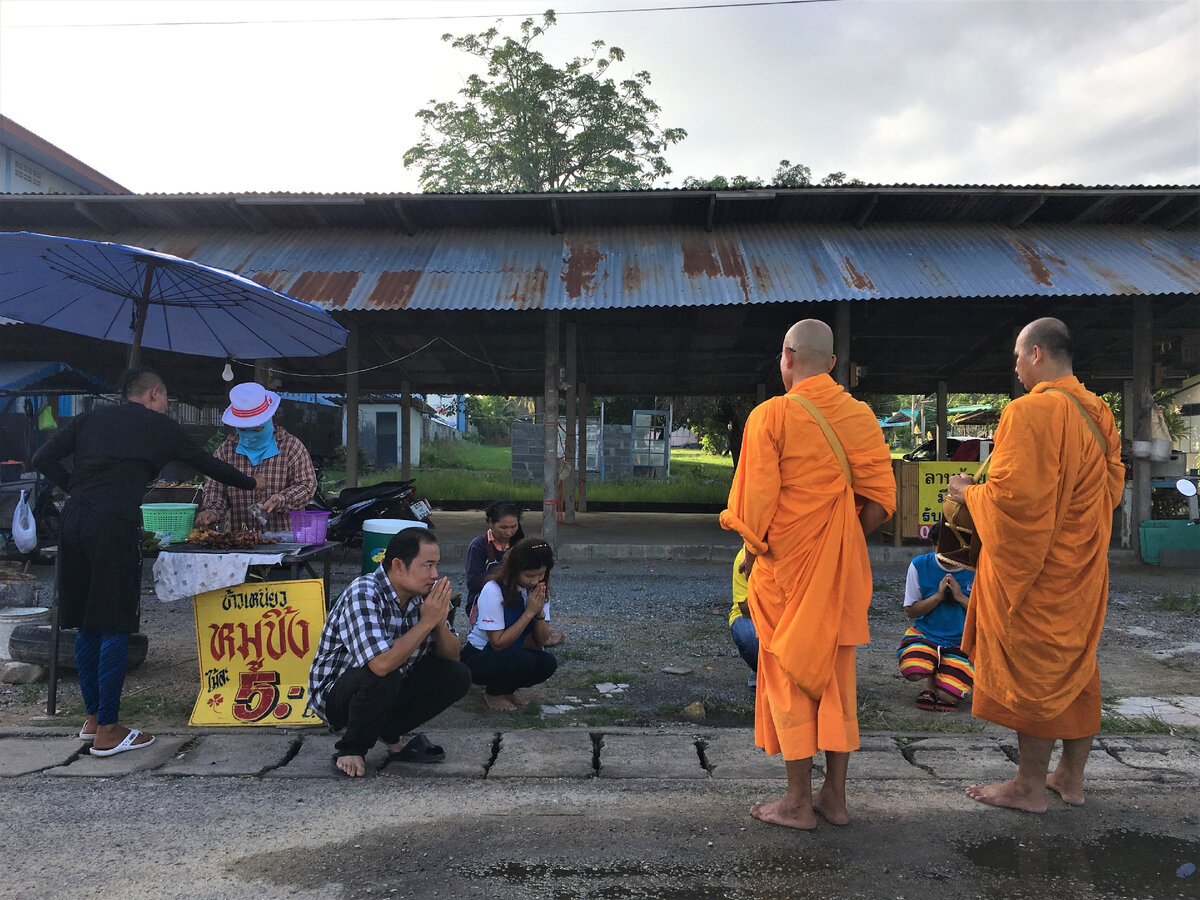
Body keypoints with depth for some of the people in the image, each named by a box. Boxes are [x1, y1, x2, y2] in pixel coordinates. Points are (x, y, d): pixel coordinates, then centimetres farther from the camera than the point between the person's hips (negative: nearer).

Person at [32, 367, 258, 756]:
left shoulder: (90, 418, 20)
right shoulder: (158, 425, 9)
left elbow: (43, 458, 12)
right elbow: (206, 464, 17)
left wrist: (76, 488, 17)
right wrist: (250, 483, 30)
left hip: (73, 520, 6)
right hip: (114, 524, -6)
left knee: (86, 624, 15)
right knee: (115, 627, -1)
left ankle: (92, 716, 26)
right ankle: (108, 731, 3)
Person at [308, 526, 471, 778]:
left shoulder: (423, 593, -7)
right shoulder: (363, 594, -28)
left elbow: (451, 657, -1)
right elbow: (381, 664, -41)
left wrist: (440, 623, -21)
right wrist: (427, 621, -32)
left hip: (389, 690, 6)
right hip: (334, 692, -6)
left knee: (457, 677, -9)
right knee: (382, 678, -36)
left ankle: (390, 735, 7)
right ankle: (350, 751, -8)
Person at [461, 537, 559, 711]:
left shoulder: (539, 590, -5)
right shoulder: (493, 591, -23)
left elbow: (541, 641, -4)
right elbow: (498, 643, -25)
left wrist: (540, 612, -23)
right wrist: (529, 612, -27)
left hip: (513, 654, 6)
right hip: (478, 656, -6)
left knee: (548, 662, -22)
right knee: (524, 661, -32)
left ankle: (506, 690, 4)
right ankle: (492, 693, -3)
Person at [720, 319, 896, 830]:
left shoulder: (772, 415, -12)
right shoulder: (862, 416, 2)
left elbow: (757, 501, -14)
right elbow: (881, 501, 0)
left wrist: (753, 551, 2)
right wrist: (840, 542, 10)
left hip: (785, 566, -4)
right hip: (843, 570, 5)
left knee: (789, 676, 7)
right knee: (837, 675, 14)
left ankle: (798, 802, 16)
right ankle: (835, 797, 24)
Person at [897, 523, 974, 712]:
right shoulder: (919, 565, -4)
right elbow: (910, 611, 1)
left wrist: (961, 598, -17)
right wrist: (938, 596, -13)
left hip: (961, 642, -1)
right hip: (925, 634, 1)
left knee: (947, 697, -19)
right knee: (912, 672, -30)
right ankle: (931, 679, 8)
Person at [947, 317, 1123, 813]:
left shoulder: (1030, 412, -20)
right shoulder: (1098, 413, 6)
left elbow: (1011, 494, -25)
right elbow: (1113, 486, 15)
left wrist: (969, 492, -8)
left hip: (1035, 566, -8)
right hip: (1083, 565, 8)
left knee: (1031, 670, 2)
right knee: (1076, 666, 16)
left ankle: (1030, 785, 13)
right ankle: (1071, 776, 28)